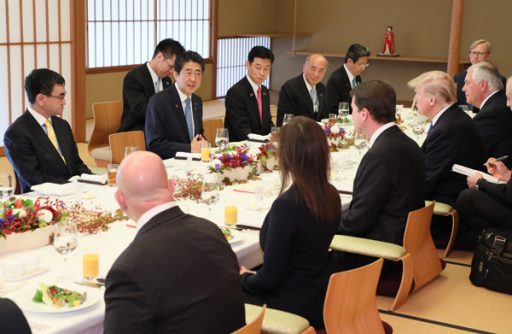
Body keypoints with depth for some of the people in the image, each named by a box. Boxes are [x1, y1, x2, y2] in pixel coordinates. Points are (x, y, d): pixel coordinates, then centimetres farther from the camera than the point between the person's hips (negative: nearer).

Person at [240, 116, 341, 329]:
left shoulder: (287, 204, -26)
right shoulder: (332, 196, -3)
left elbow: (269, 278, -19)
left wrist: (243, 278, 0)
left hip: (292, 307, -8)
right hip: (319, 299, 8)